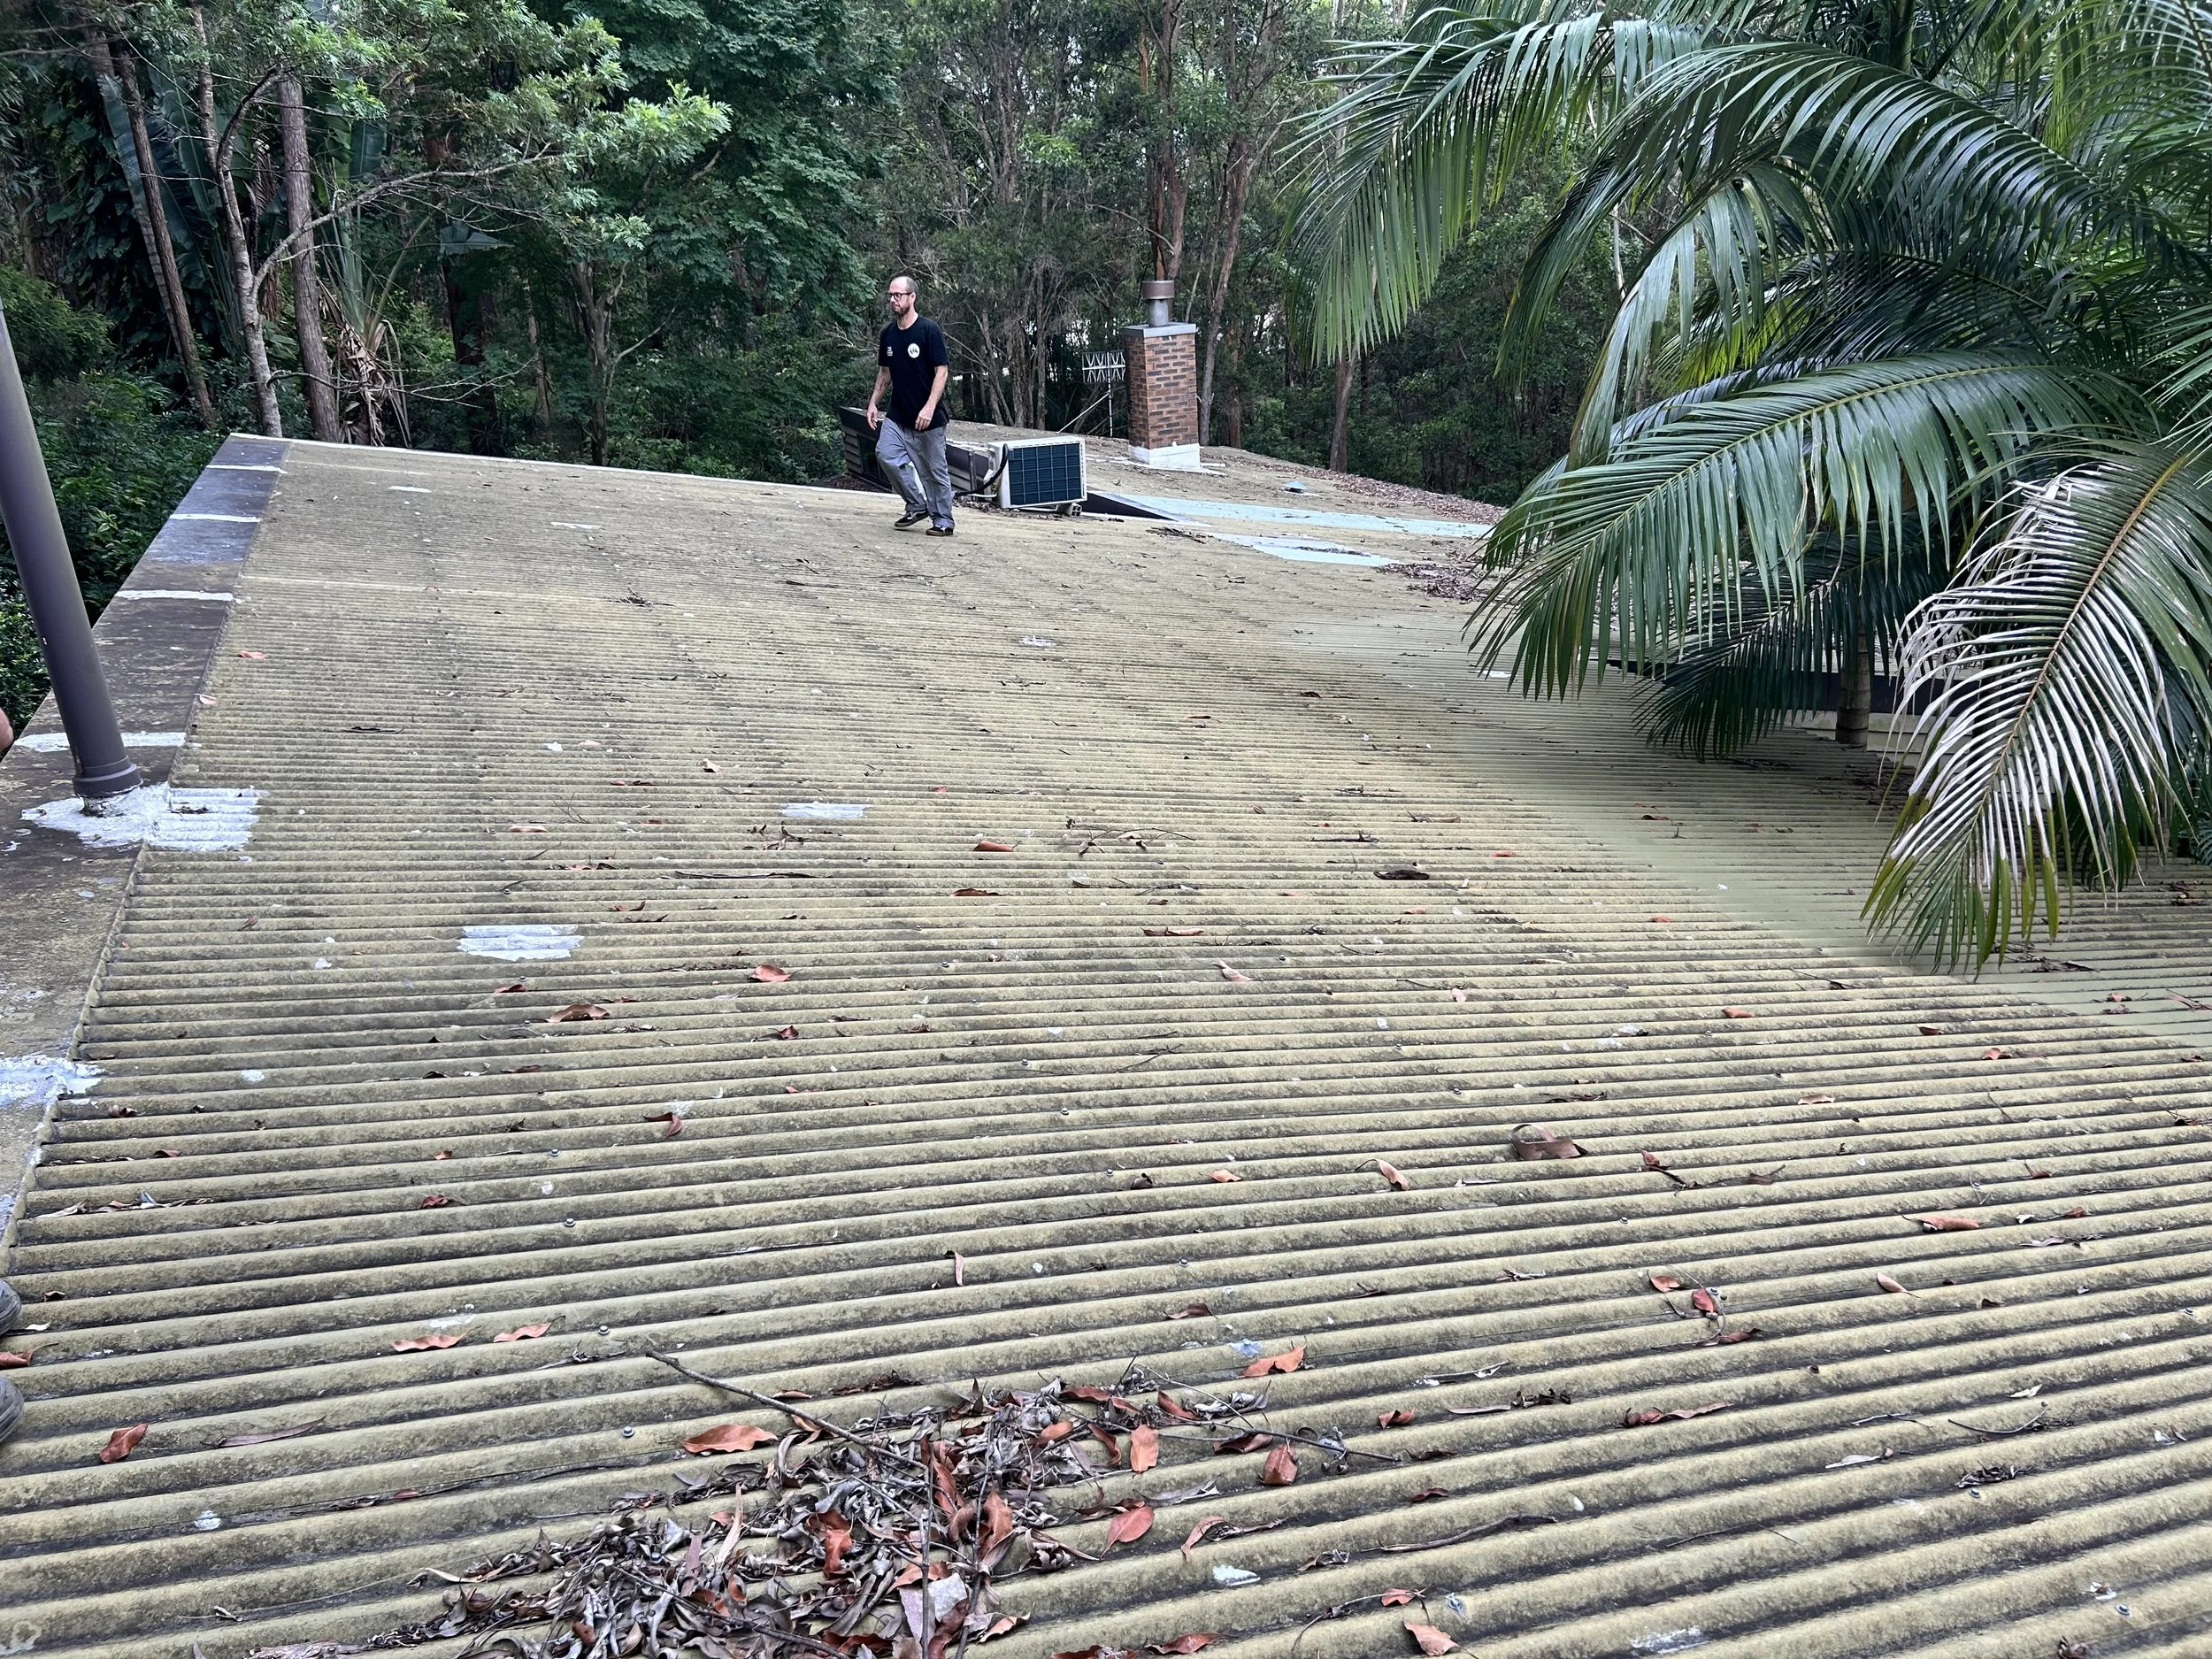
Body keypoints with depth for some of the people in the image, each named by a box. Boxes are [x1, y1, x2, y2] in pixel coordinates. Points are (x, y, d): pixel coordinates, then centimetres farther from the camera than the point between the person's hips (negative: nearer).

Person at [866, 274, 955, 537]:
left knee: (935, 471, 0)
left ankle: (943, 520, 16)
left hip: (928, 418, -6)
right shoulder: (888, 335, 9)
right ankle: (917, 506, 3)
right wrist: (873, 403, 9)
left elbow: (942, 371, -13)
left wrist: (929, 408, -22)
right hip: (897, 415, 6)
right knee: (886, 453, -12)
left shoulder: (929, 330, -10)